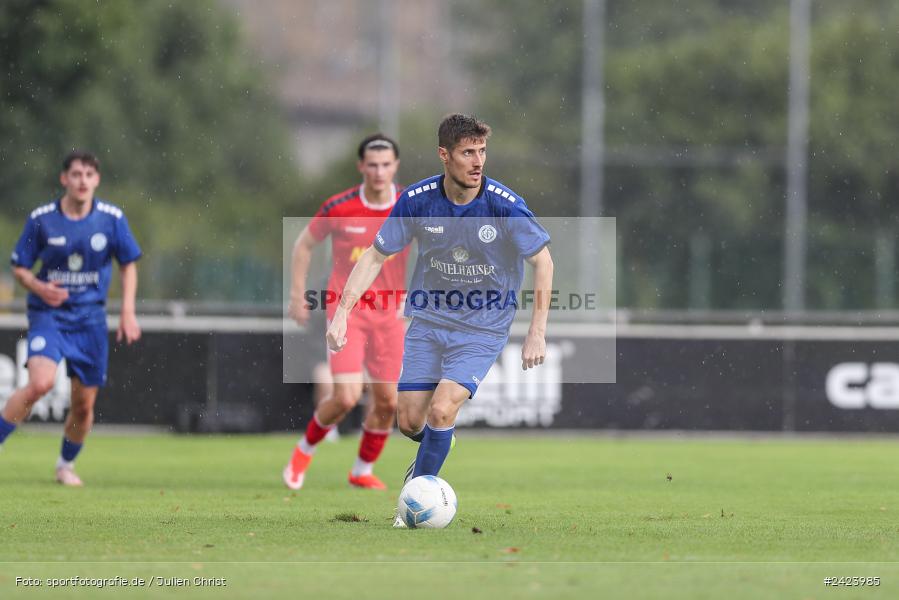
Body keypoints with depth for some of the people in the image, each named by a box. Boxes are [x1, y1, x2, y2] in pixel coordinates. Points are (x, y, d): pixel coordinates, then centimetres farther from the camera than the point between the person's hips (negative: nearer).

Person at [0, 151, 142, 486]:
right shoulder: (41, 219, -6)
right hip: (48, 315, -2)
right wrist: (39, 288, -19)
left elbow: (128, 265, 10)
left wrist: (128, 313, 0)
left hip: (90, 318, 2)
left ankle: (66, 464, 31)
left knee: (84, 403, 5)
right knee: (40, 383, -26)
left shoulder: (112, 218, -3)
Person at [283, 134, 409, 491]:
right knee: (347, 397, -15)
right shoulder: (338, 208, -9)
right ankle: (305, 449, 12)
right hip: (346, 309, -3)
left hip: (389, 313, 3)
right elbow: (304, 245, 6)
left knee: (387, 401, 3)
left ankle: (363, 470, 24)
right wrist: (297, 295, 3)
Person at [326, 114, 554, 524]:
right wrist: (342, 313, -9)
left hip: (484, 326, -3)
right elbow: (375, 256, -1)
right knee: (410, 421, 0)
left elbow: (543, 262, -7)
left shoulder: (504, 205, -18)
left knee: (440, 411, -20)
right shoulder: (417, 201, -12)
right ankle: (433, 448, 36)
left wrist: (537, 333, -11)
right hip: (428, 321, 3)